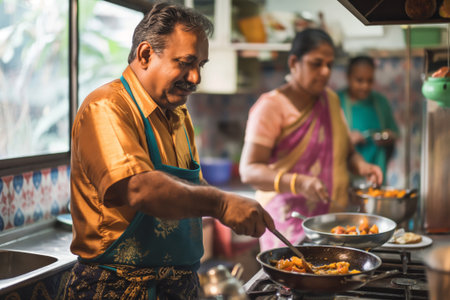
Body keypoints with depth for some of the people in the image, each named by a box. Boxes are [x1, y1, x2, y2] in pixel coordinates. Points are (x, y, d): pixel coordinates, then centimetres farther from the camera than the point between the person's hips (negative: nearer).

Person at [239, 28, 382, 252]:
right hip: (289, 222, -6)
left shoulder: (330, 99, 13)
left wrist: (361, 165, 1)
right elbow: (249, 171, -17)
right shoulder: (271, 106, -9)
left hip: (333, 219, 6)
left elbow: (347, 151, 23)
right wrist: (298, 182, -31)